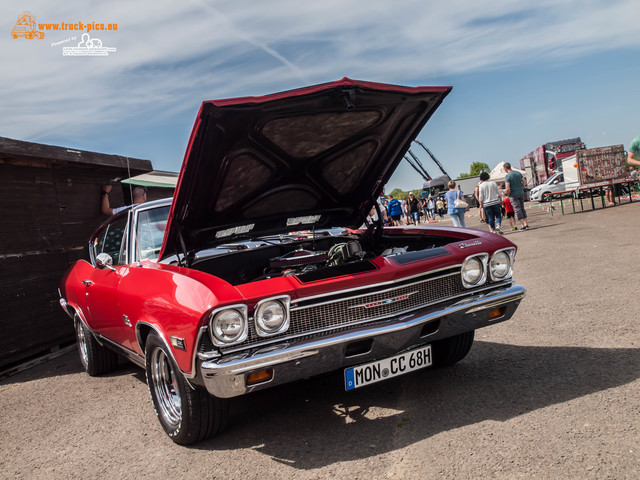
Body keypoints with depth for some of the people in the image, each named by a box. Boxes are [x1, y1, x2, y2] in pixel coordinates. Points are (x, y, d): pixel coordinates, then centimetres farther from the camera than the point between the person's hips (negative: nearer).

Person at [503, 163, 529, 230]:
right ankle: (526, 224, 14)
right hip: (521, 193, 6)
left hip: (513, 195, -6)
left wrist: (508, 195, -4)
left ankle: (523, 225, -3)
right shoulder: (518, 173, 5)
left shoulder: (507, 176, -15)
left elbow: (507, 189, -21)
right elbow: (524, 181, 8)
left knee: (517, 210, -1)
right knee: (522, 209, 15)